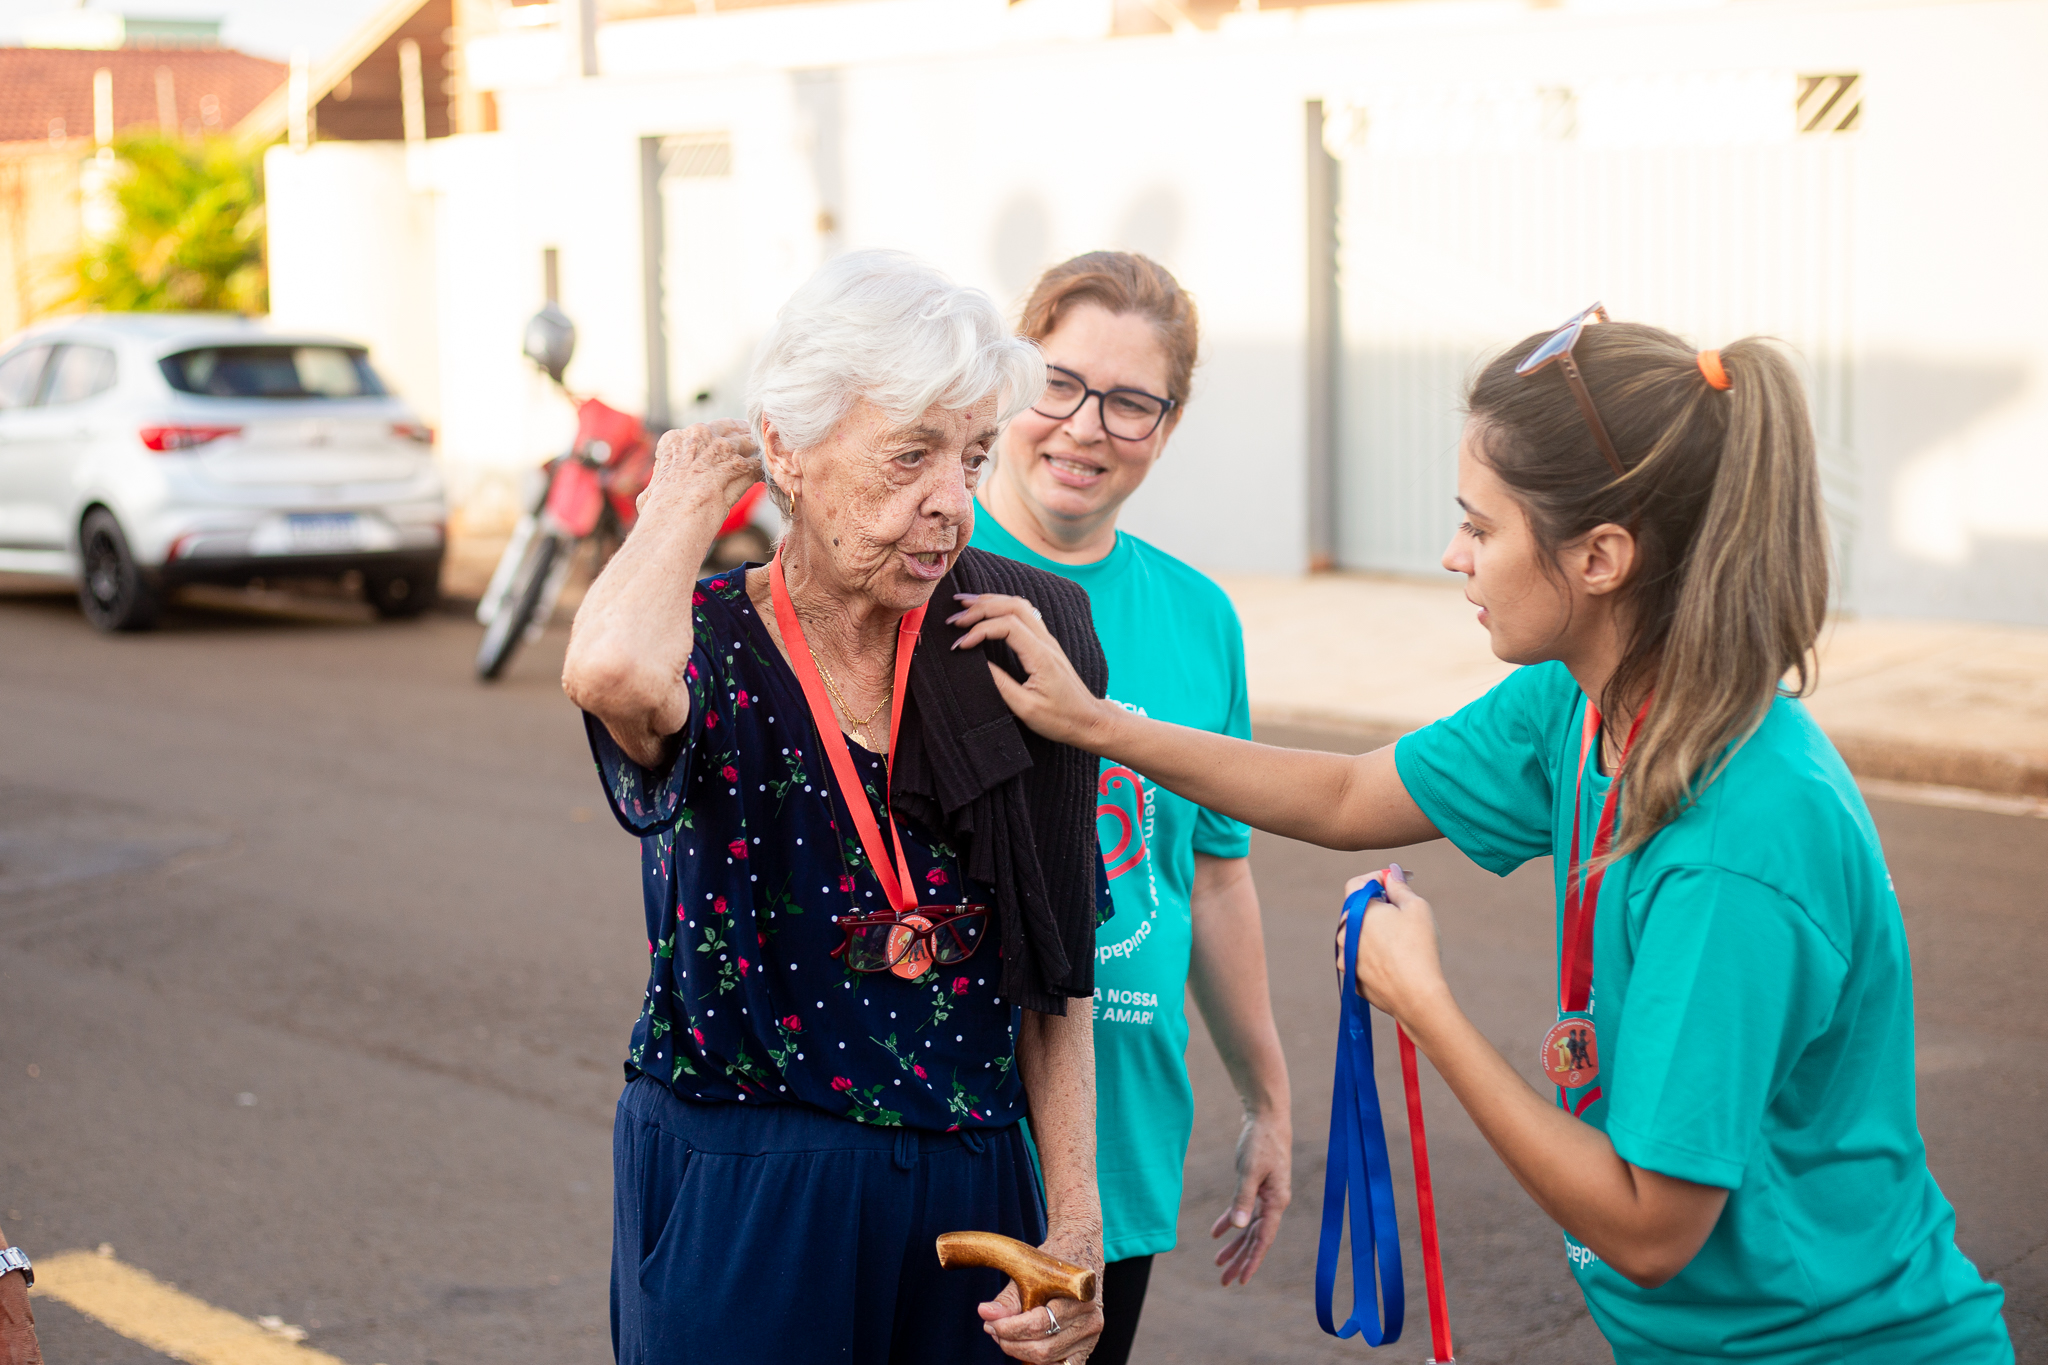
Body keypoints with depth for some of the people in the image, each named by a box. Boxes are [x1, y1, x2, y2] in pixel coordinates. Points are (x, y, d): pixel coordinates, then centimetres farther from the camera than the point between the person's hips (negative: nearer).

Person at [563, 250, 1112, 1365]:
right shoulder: (711, 653, -11)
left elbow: (1051, 980, 3)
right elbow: (614, 673, -39)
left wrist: (1074, 1227, -5)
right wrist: (691, 496, -19)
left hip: (968, 1199, 4)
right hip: (738, 1215, -4)